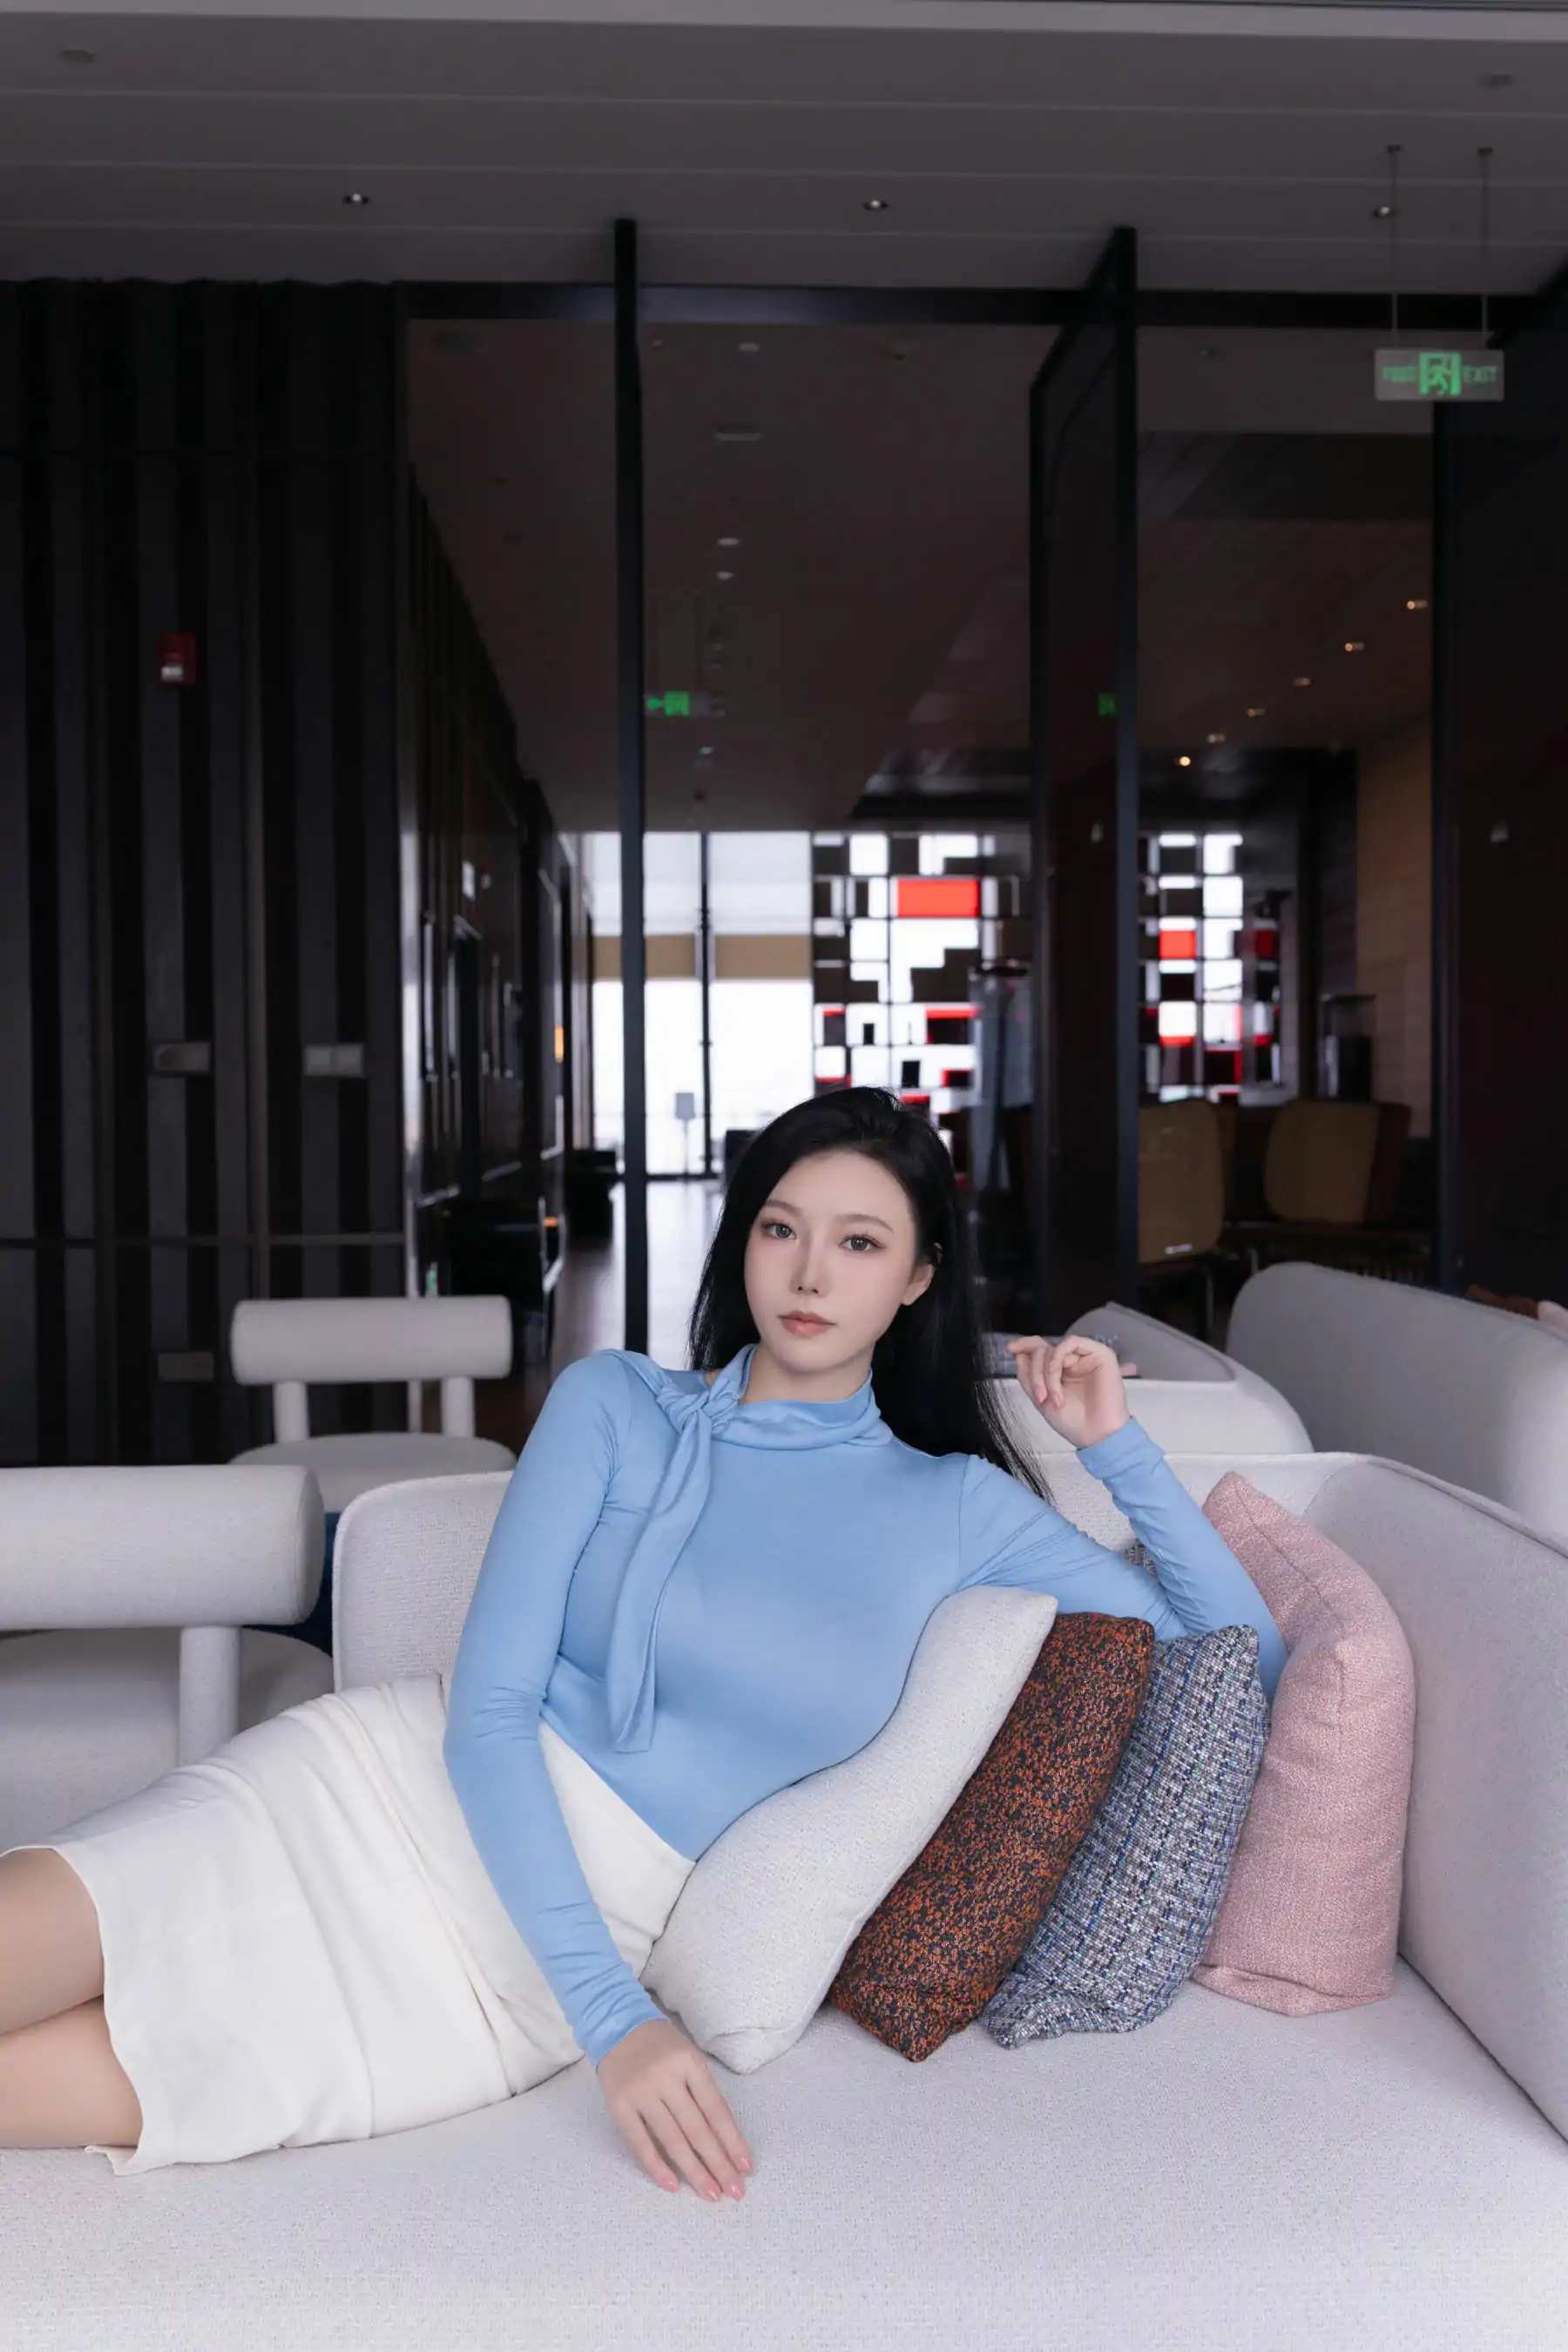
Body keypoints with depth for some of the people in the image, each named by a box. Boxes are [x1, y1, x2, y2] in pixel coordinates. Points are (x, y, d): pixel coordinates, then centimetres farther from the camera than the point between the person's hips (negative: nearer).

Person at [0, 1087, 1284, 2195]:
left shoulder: (958, 1509, 3)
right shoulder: (615, 1406, -1)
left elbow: (1245, 1661, 6)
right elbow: (488, 1712, -8)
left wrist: (1118, 1444, -4)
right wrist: (613, 2019, -18)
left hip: (532, 1981, 0)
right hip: (392, 1784, 1)